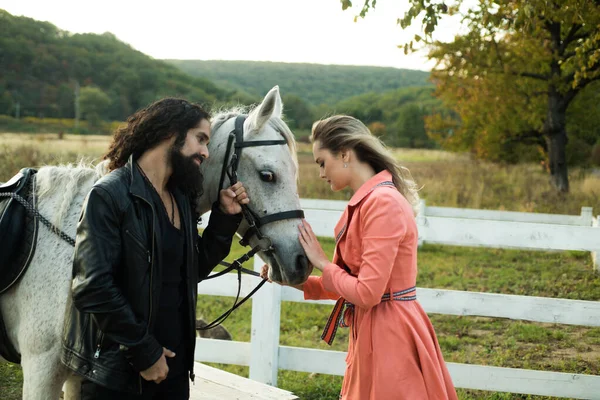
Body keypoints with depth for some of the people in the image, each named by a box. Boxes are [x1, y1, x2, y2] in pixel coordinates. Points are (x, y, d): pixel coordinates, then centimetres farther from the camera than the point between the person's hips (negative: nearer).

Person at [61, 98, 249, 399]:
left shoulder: (181, 197, 9)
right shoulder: (109, 195, -14)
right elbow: (93, 287, -20)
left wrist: (225, 217, 5)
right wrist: (144, 352, -17)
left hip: (175, 364, 7)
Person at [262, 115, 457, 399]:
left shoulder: (383, 202, -20)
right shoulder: (366, 202, 11)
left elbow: (367, 293, -23)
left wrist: (322, 263, -9)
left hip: (390, 336, -9)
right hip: (369, 335, 9)